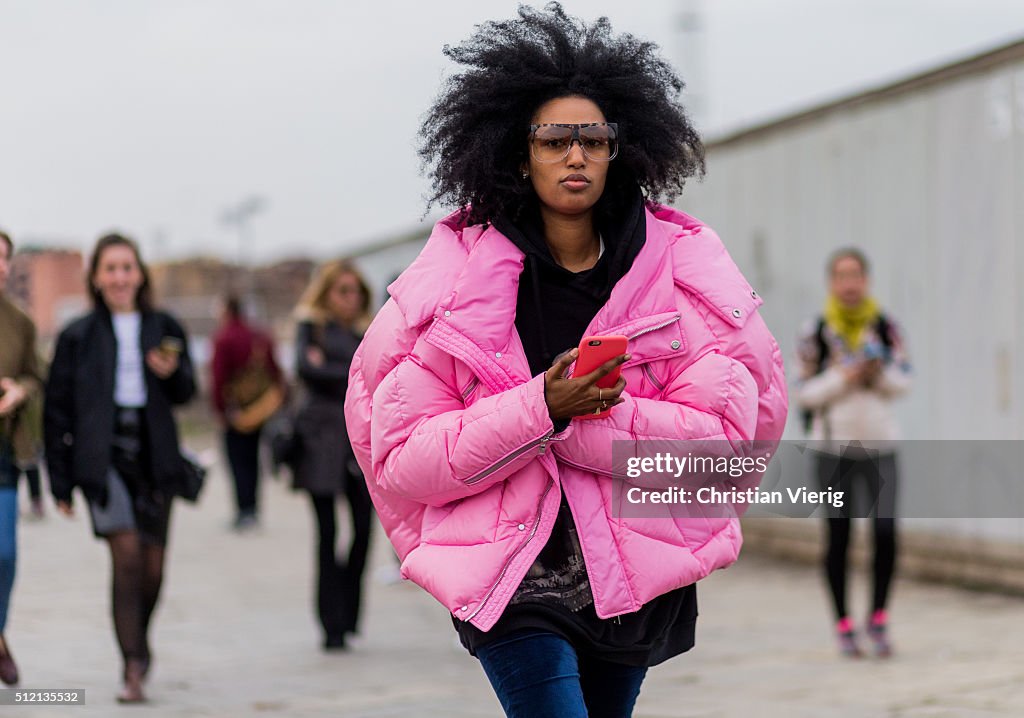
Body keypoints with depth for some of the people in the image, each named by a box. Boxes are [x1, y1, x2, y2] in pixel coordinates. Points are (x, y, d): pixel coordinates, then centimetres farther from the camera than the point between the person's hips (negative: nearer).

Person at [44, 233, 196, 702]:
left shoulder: (165, 329, 10)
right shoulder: (78, 336, 5)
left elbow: (185, 394, 15)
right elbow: (57, 410, 6)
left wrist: (172, 373, -9)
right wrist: (60, 481, 3)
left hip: (155, 458, 3)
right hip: (103, 458, -2)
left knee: (153, 567, 4)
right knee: (128, 555, -16)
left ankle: (138, 640, 33)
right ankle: (133, 669, -14)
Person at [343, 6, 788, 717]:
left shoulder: (682, 262, -1)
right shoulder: (459, 273, -5)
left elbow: (725, 429, -11)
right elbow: (401, 460, -11)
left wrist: (573, 421, -21)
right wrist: (541, 409, -24)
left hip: (635, 573, 3)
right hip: (510, 575, -3)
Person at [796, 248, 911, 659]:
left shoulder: (885, 328, 1)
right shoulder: (815, 333, -3)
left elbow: (904, 382, 5)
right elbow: (804, 392, -2)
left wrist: (882, 375, -15)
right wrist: (844, 378, -15)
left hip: (880, 444, 1)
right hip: (834, 446, -1)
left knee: (886, 533, -9)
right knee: (838, 539, 3)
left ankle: (878, 618, 11)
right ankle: (843, 626, 16)